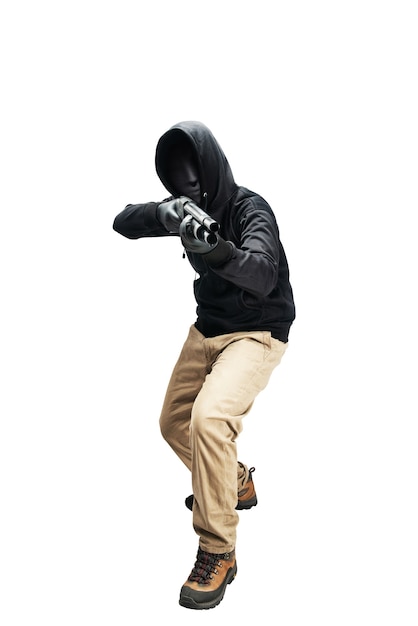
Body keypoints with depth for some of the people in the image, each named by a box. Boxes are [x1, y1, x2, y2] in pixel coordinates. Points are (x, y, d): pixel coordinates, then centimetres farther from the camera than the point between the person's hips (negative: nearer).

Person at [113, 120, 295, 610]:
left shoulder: (250, 209, -21)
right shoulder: (189, 207, -2)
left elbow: (263, 276, -37)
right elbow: (123, 222, -9)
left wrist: (215, 249, -57)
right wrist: (161, 215, -31)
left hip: (257, 332, -7)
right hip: (207, 329, 8)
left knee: (209, 417, -29)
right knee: (174, 424, 13)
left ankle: (218, 552, -13)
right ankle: (236, 485, 40)